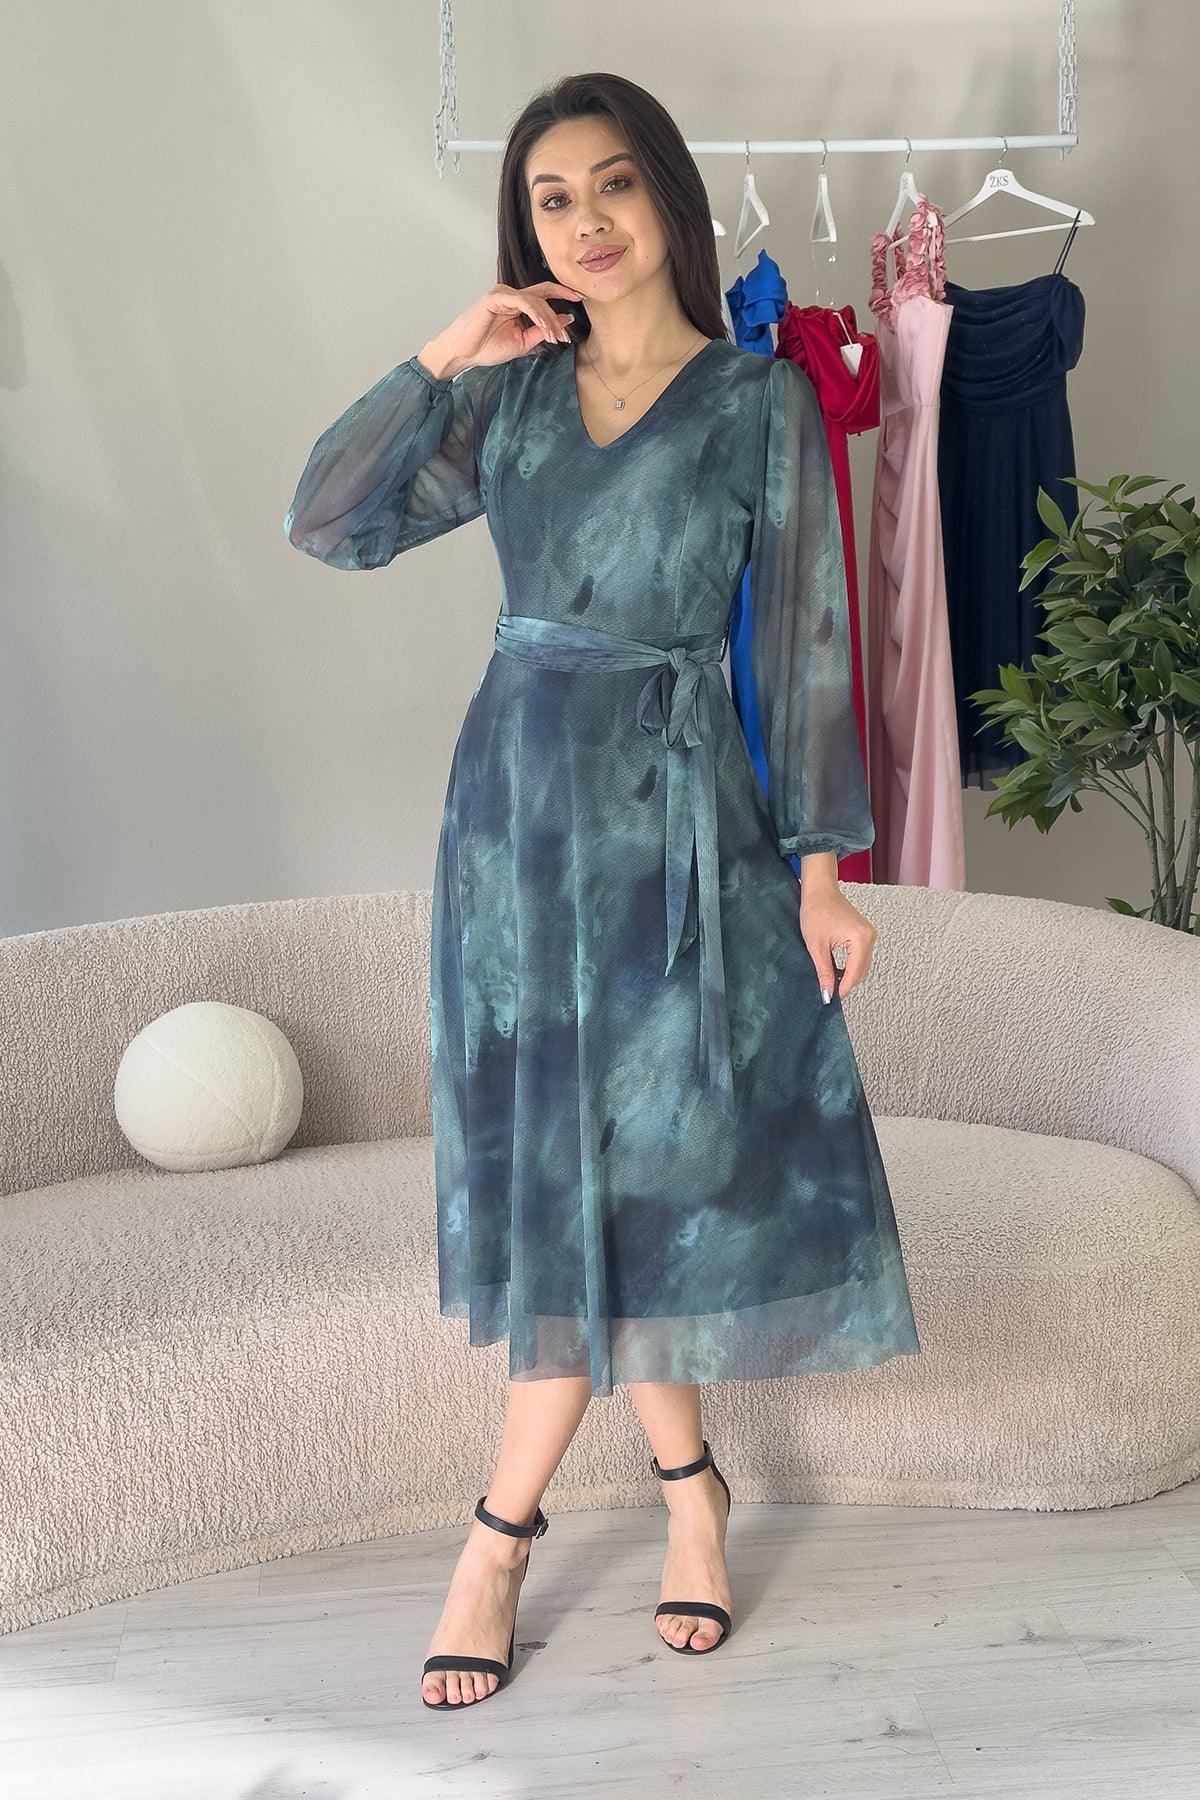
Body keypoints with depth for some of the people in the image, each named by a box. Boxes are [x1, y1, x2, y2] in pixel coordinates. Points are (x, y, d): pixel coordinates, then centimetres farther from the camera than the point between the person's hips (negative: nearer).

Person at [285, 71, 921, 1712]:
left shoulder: (760, 399, -3)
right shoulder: (512, 393, 8)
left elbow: (806, 642, -4)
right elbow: (328, 527, 3)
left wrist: (820, 867, -8)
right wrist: (439, 360, -5)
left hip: (674, 816, -4)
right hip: (515, 801, 4)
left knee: (625, 1163, -1)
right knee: (556, 1162, 9)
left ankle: (503, 1532, 12)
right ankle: (689, 1480, 27)